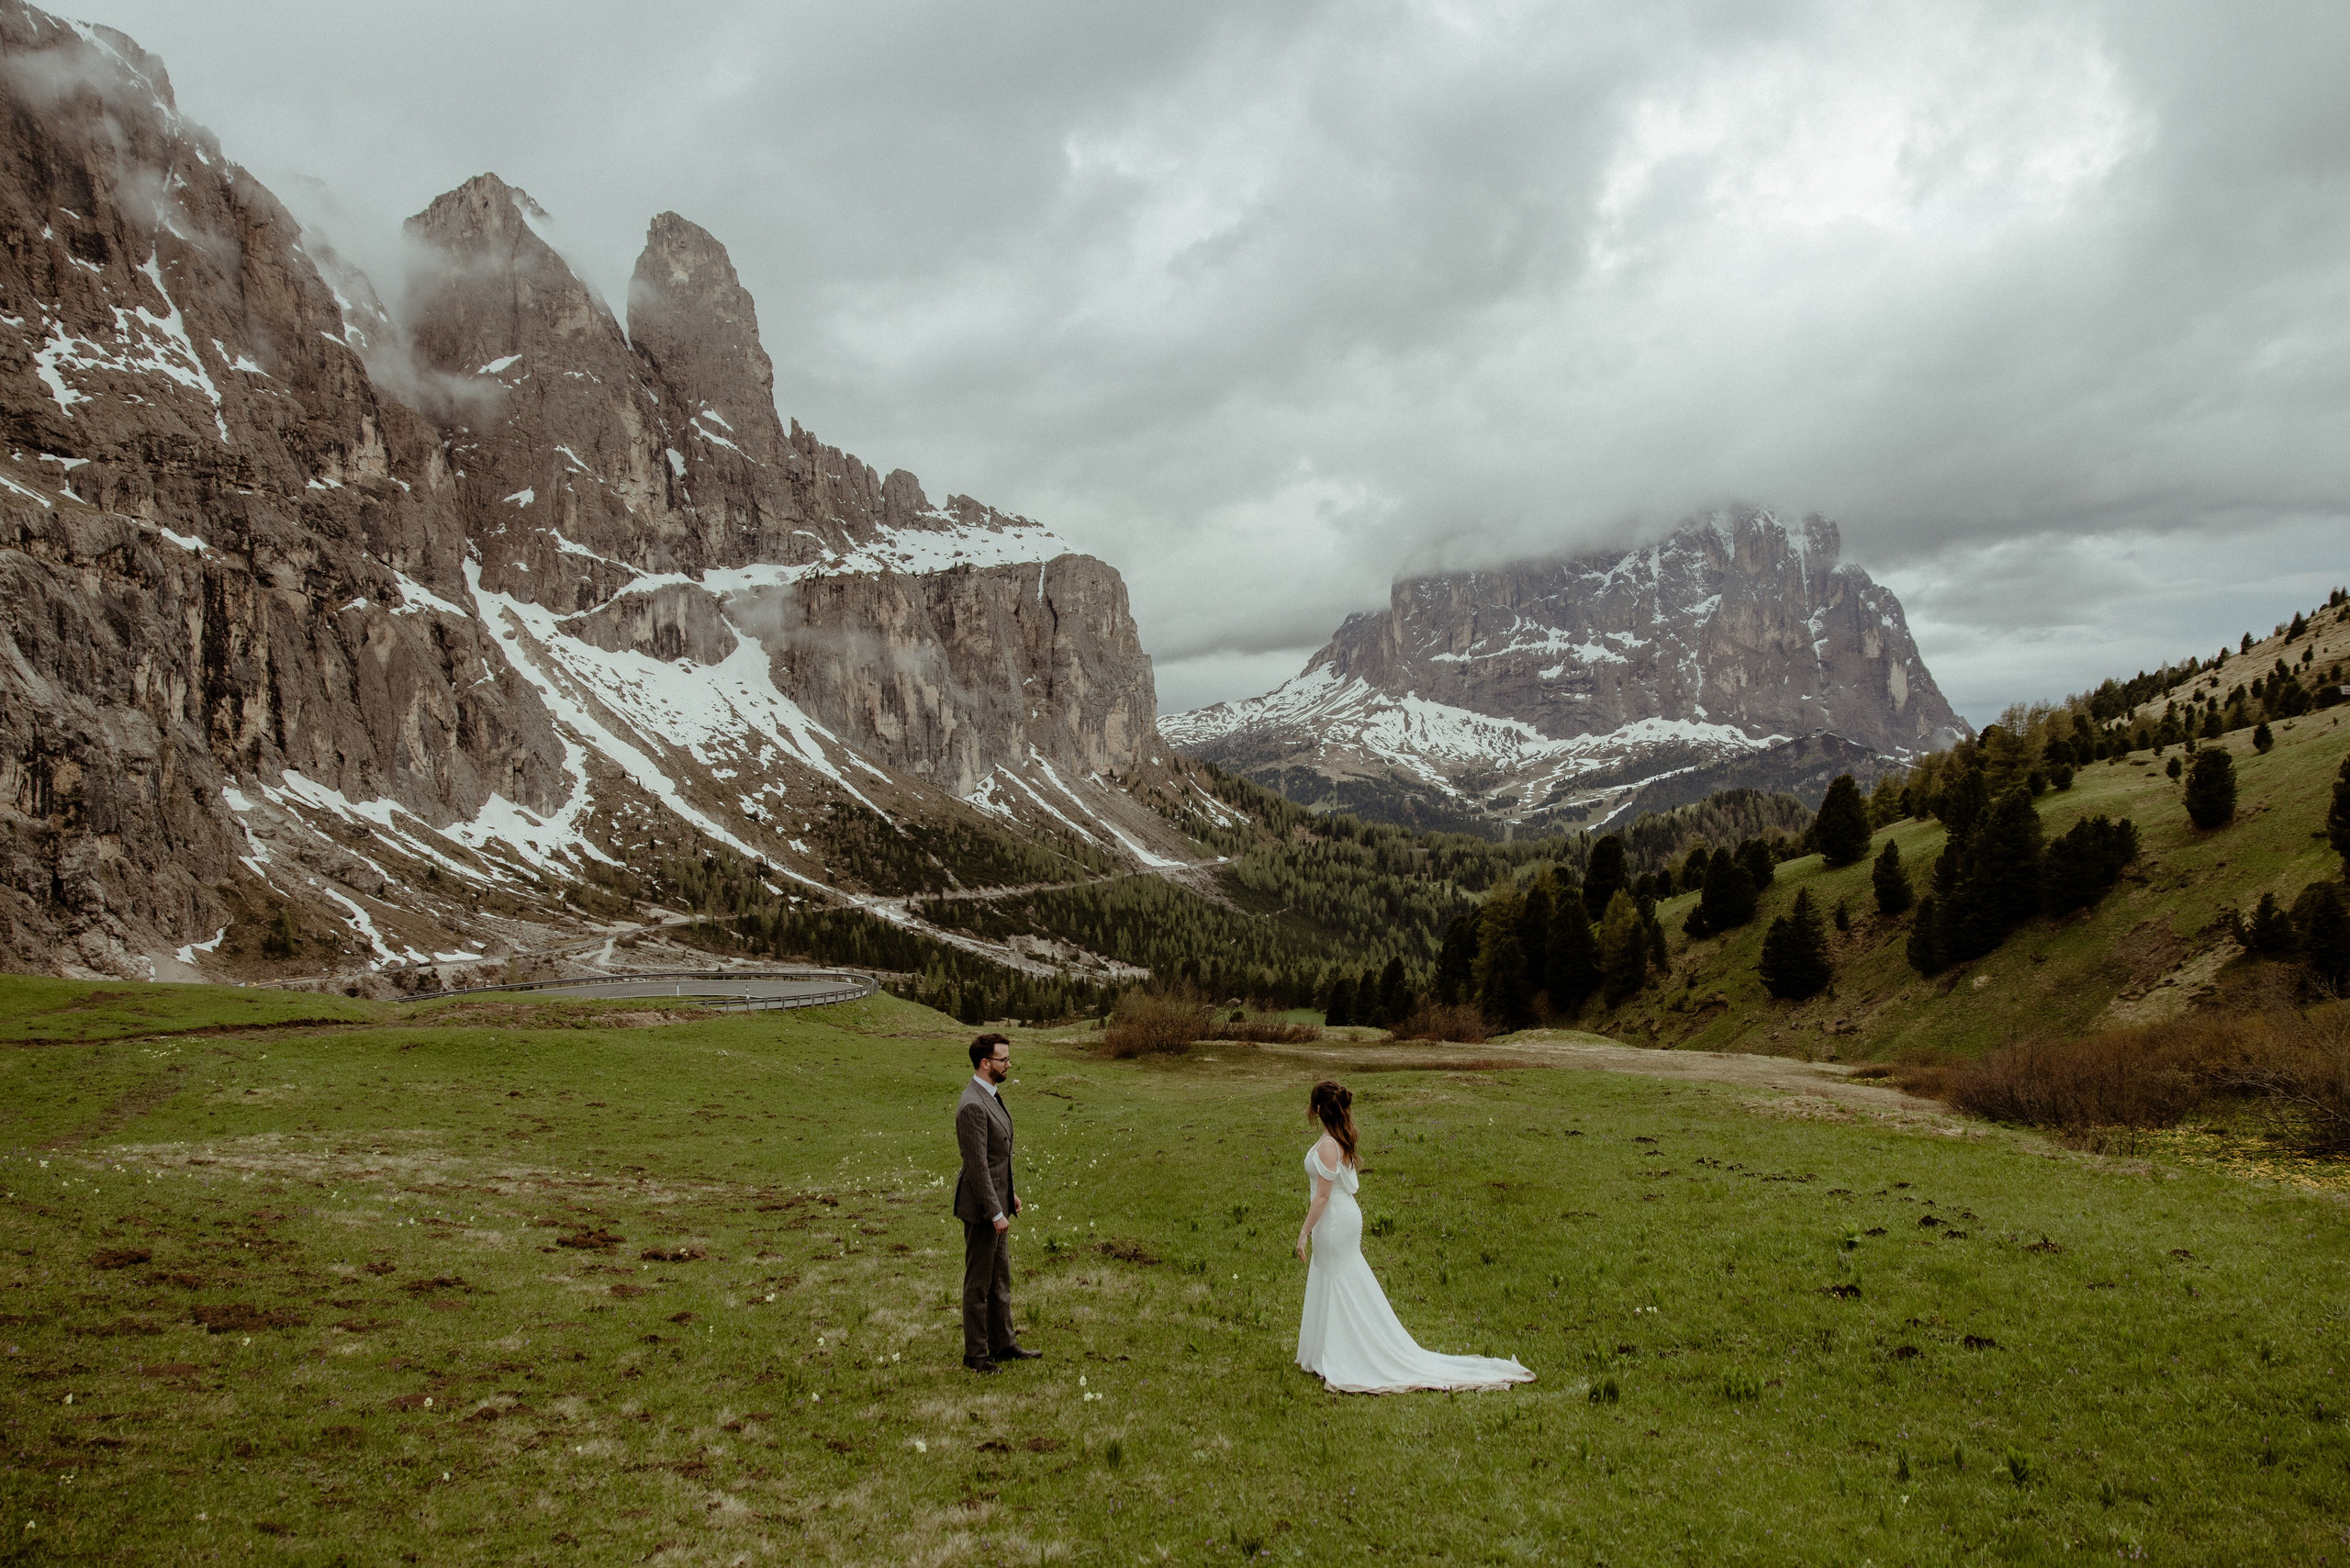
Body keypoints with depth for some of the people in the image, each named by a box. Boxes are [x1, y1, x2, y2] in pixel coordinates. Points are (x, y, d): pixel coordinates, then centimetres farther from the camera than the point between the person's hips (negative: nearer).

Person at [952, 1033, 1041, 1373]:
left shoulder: (991, 1095, 8)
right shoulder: (973, 1106, -24)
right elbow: (977, 1165, -25)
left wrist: (1008, 1194, 21)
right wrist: (996, 1213, -23)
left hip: (996, 1200, 10)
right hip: (981, 1207, -10)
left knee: (1000, 1277, 18)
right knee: (979, 1283, 2)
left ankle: (1002, 1344, 29)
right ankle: (975, 1354, 13)